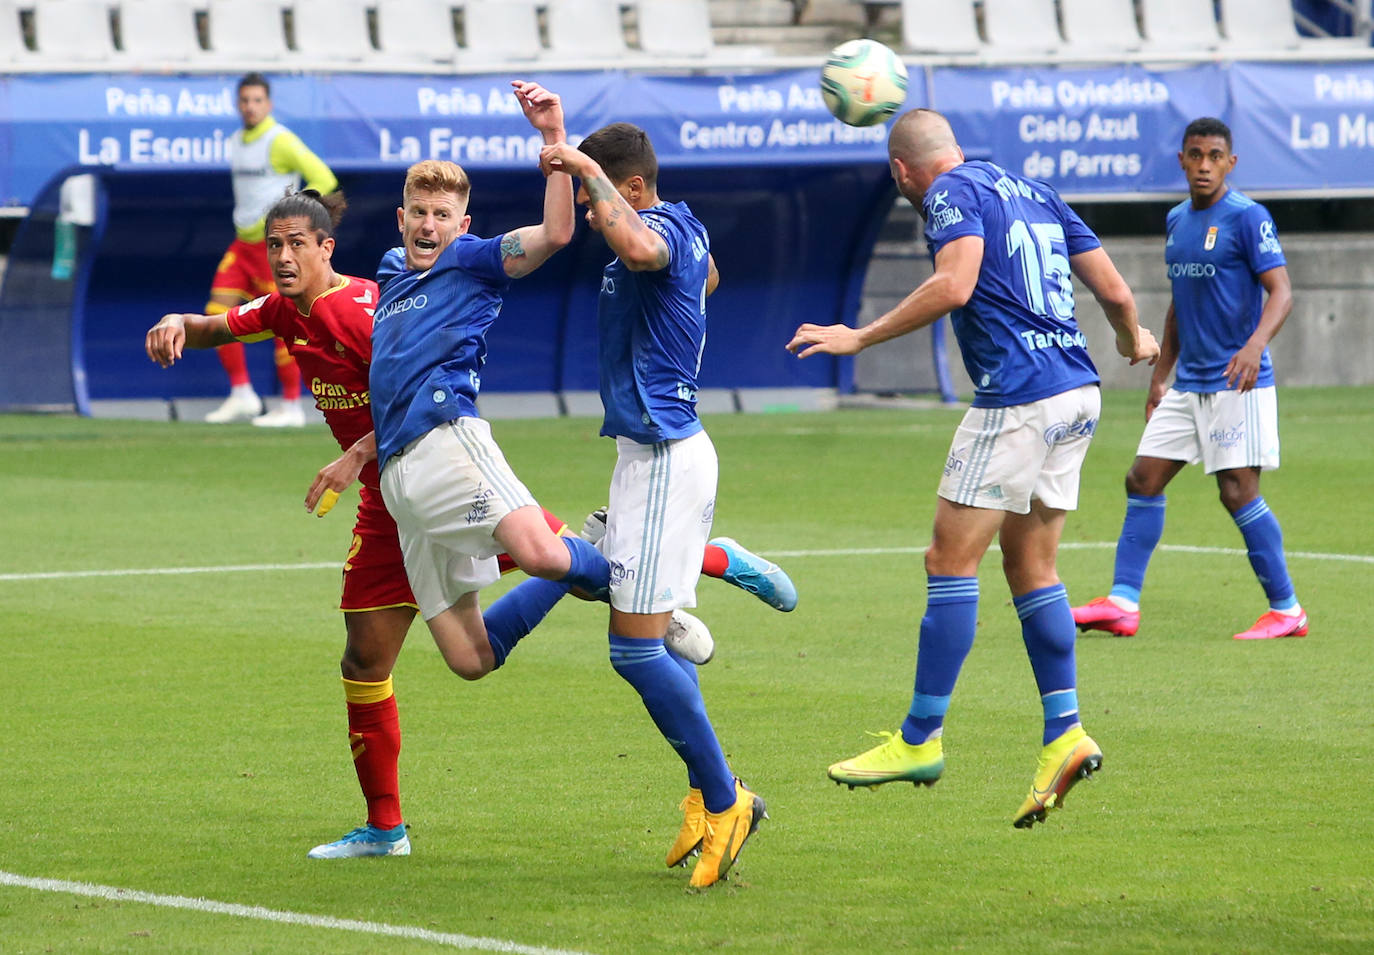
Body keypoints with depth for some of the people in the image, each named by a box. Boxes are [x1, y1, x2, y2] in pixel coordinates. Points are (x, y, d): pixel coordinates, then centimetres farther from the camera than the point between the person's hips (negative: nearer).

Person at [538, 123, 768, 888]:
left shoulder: (663, 228, -17)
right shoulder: (683, 227, 13)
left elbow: (637, 246, -45)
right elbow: (709, 276, 38)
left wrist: (589, 168, -32)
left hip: (662, 458, -11)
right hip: (673, 446, 11)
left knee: (636, 646, -10)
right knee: (663, 640, 13)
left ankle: (725, 800, -5)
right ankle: (708, 797, 17)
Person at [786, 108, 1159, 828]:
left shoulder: (953, 193, -3)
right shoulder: (1035, 193, 19)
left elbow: (953, 286, -21)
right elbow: (1114, 291, 16)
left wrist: (860, 337, -15)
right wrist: (1135, 341, 37)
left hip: (1015, 402, -8)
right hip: (1077, 394, 8)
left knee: (951, 562, -2)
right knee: (1030, 567, 13)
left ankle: (920, 740, 0)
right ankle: (1064, 735, 6)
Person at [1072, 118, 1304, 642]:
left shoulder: (1247, 217, -10)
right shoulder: (1177, 220, 14)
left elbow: (1281, 292, -16)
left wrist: (1255, 344, -33)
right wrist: (1160, 374, 24)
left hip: (1237, 383, -8)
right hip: (1188, 383, 8)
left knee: (1238, 492, -10)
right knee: (1143, 479, 2)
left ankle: (1286, 611, -1)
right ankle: (1122, 603, 4)